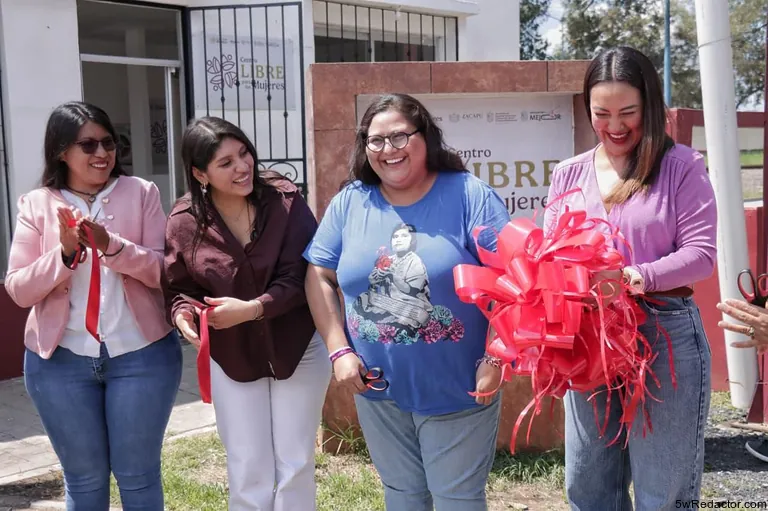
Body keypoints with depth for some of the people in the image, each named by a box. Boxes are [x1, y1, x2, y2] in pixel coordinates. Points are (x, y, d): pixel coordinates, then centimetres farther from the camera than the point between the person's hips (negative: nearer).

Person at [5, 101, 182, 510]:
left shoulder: (141, 193, -1)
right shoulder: (37, 205, 1)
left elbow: (163, 272, -7)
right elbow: (19, 290, -2)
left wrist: (110, 245, -22)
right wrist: (65, 253, -18)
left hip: (141, 354, -1)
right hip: (61, 360, 1)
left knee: (138, 475, 11)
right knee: (84, 478, 15)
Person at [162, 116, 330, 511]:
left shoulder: (285, 201, -16)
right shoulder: (184, 222, -12)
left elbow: (301, 276, -18)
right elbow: (177, 288, -2)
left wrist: (252, 309, -30)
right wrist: (182, 312, -24)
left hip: (298, 349, -1)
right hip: (231, 358, 1)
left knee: (295, 467, 11)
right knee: (248, 474, 10)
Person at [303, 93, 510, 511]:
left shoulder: (470, 196, -10)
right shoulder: (349, 202, 0)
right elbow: (319, 277, 4)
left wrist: (494, 359, -17)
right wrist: (339, 351, -5)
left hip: (457, 389, -3)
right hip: (378, 389, 4)